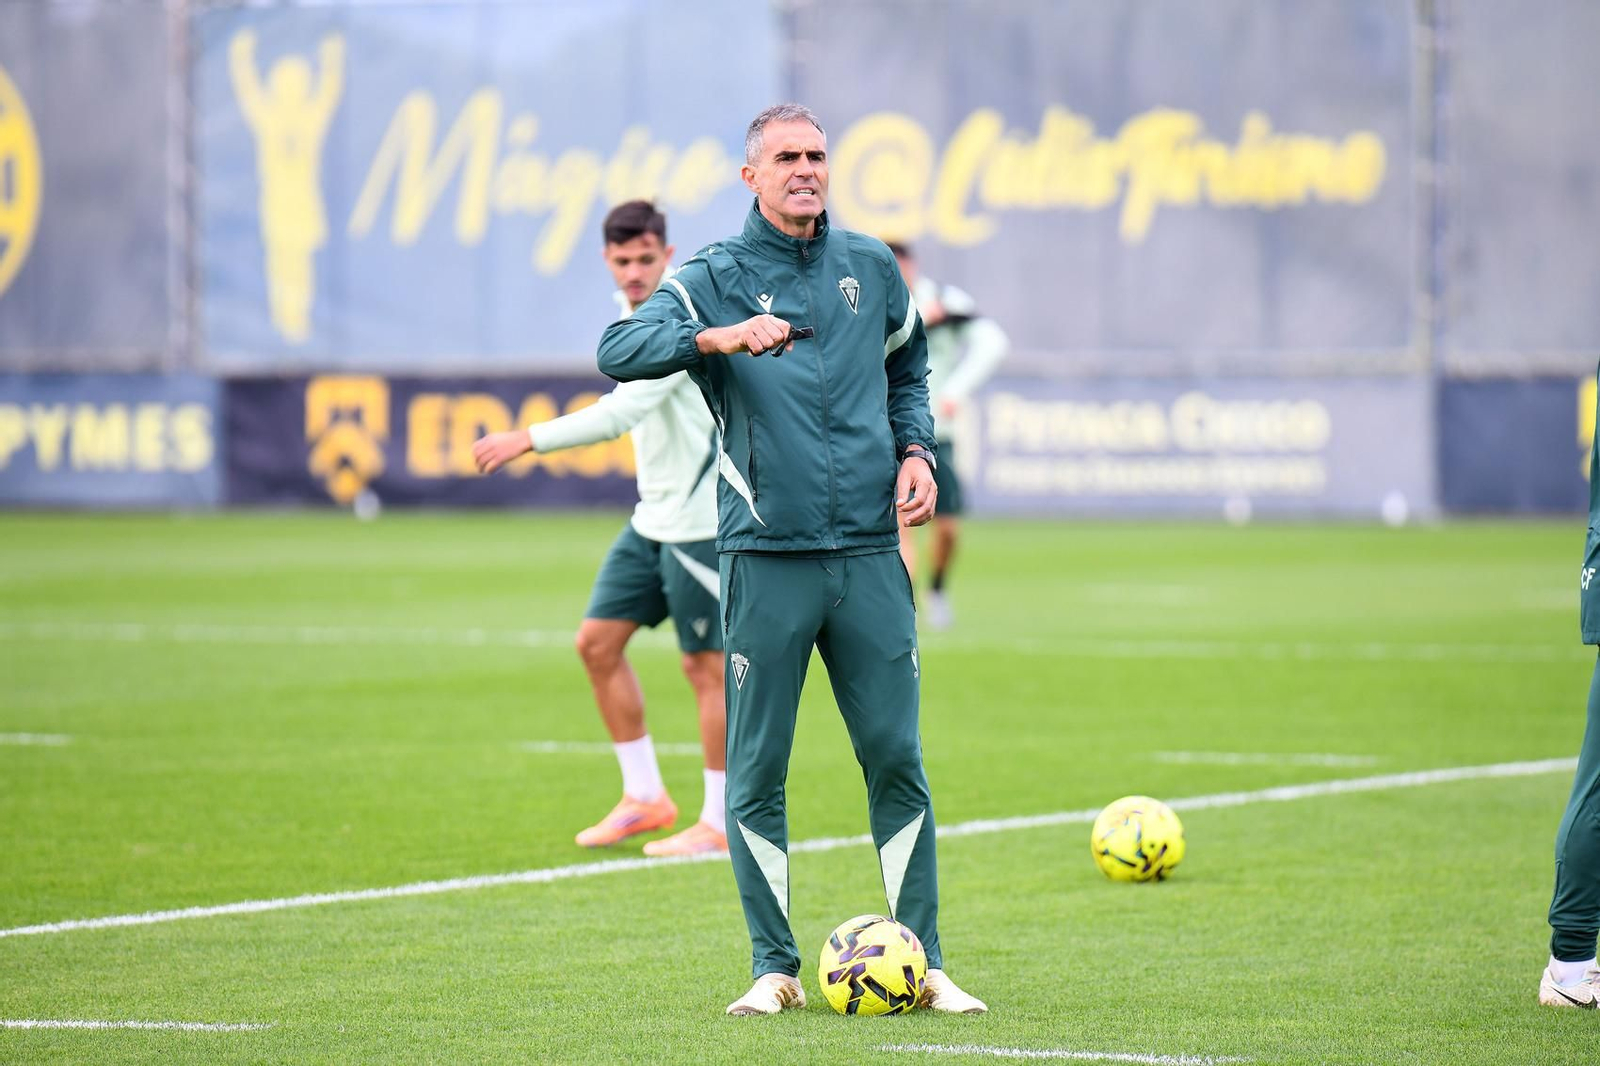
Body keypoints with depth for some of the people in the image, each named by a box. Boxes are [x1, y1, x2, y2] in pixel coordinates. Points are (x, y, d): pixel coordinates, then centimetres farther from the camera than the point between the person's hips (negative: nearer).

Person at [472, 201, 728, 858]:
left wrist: (529, 440, -35)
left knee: (706, 665, -3)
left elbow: (620, 414, -32)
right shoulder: (630, 309, 8)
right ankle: (644, 796, 14)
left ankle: (719, 823, 6)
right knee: (598, 642, 5)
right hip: (653, 516, 9)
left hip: (701, 520, -9)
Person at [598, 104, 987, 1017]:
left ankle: (923, 962, 7)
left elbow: (909, 365, 28)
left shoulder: (871, 267, 12)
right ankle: (776, 969, 8)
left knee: (897, 760, 1)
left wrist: (915, 447, 11)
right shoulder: (715, 276, 0)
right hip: (766, 560, -3)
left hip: (869, 556, 3)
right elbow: (619, 352, -16)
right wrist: (718, 337, -31)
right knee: (757, 773, -1)